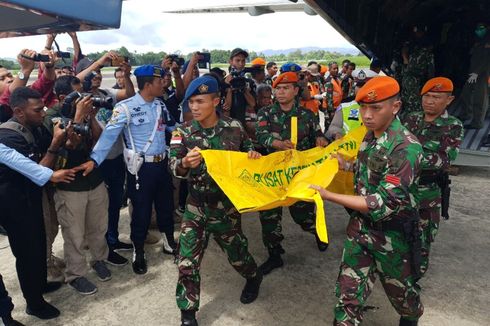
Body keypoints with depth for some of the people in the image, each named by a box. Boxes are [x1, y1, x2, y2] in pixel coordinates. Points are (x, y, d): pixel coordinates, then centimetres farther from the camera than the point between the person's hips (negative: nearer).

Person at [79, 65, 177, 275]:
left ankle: (169, 243, 40)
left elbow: (172, 127, 16)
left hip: (162, 163, 6)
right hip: (141, 167, -6)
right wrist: (94, 159, -30)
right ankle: (138, 253, 30)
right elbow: (109, 134, -21)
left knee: (166, 205, 18)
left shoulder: (160, 105, 6)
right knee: (141, 211, 7)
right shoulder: (126, 107, -14)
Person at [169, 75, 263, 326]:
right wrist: (185, 163, -39)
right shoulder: (183, 132, -8)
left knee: (236, 252, 18)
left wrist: (254, 154, -13)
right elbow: (173, 167, -16)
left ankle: (254, 278, 52)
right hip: (196, 206, 0)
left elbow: (247, 149, 10)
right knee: (187, 263, 0)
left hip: (227, 204, 0)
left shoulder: (234, 127, -7)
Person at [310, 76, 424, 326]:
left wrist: (329, 196, -27)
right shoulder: (370, 136, -1)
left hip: (391, 234, -5)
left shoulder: (406, 148, -25)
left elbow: (383, 204, -28)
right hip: (360, 226, 5)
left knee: (400, 289, 23)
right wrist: (348, 166, 0)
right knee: (348, 291, 8)